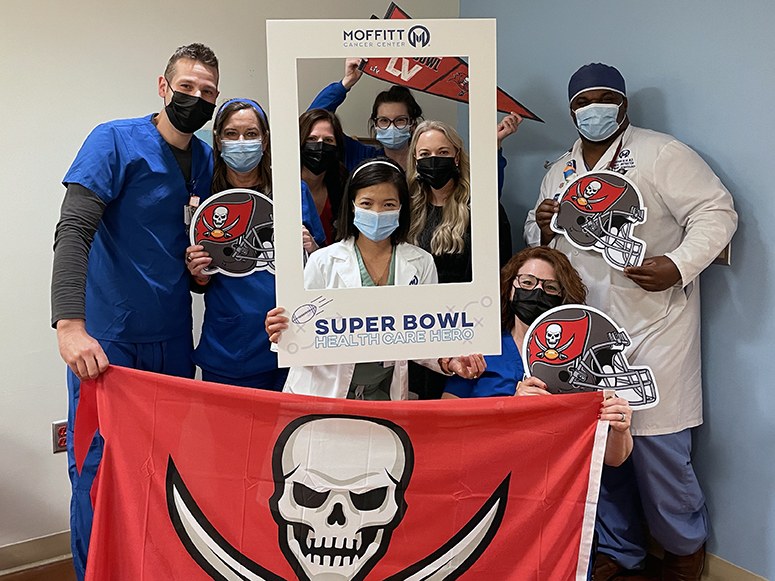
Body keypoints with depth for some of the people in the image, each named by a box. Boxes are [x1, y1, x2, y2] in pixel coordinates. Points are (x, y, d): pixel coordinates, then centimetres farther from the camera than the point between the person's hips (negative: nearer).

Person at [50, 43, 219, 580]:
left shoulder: (208, 161, 10)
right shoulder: (115, 141, -6)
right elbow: (74, 232, -17)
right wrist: (70, 324, -30)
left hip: (173, 339, 5)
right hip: (107, 339, -5)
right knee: (99, 472, 2)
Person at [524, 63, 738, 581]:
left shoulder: (661, 153, -3)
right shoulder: (559, 174, 15)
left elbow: (716, 212, -8)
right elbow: (540, 245, 21)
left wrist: (679, 265, -23)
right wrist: (543, 229, -3)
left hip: (653, 326, -5)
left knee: (657, 445, -2)